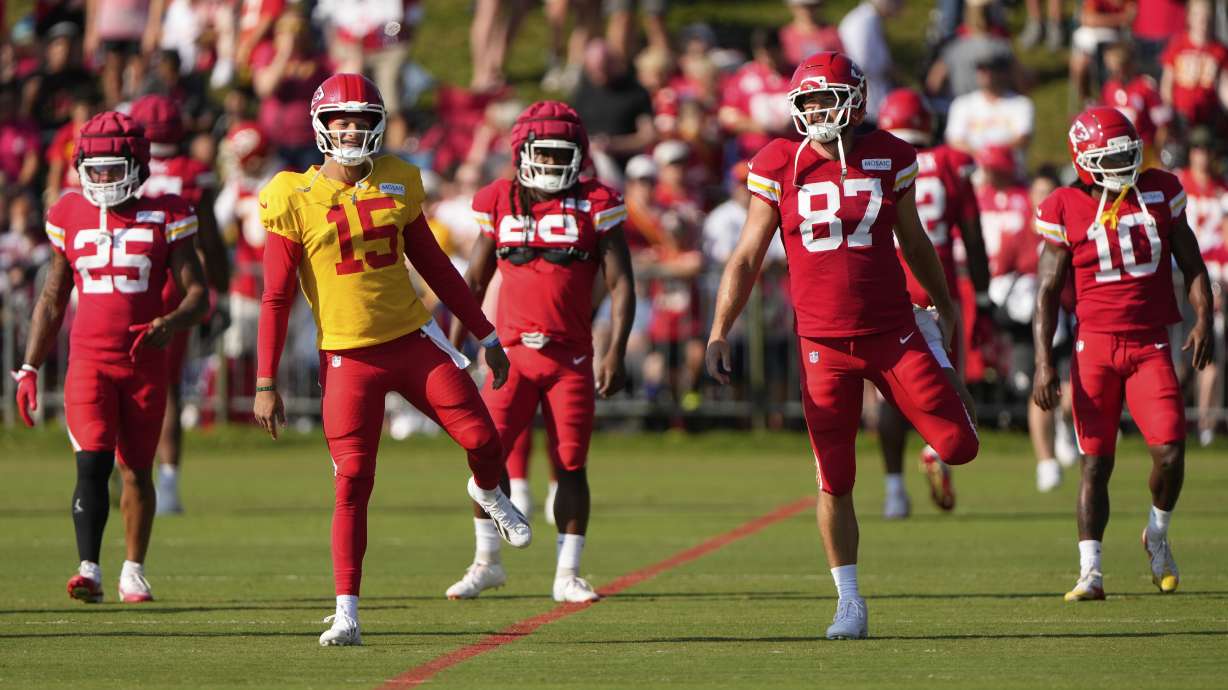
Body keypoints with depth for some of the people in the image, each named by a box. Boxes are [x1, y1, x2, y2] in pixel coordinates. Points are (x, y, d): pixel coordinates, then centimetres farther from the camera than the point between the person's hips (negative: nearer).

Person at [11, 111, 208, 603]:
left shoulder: (164, 217, -3)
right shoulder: (70, 218, 4)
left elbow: (196, 294, -3)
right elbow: (53, 299, 14)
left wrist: (171, 323, -25)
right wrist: (29, 368, 11)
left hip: (144, 361, 0)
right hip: (89, 359, 0)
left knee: (137, 469, 9)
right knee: (92, 464, -16)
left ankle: (134, 572, 24)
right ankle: (89, 571, -22)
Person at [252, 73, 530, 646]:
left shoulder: (397, 183, 5)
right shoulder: (295, 200, -6)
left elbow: (434, 266, 15)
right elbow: (276, 298, -5)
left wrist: (486, 335, 16)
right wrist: (266, 382, -8)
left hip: (414, 340, 3)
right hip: (348, 357, -3)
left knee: (482, 439, -6)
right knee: (352, 480, -6)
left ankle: (488, 493, 32)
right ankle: (347, 613, 2)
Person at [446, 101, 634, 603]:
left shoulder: (595, 207, 0)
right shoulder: (500, 204, 5)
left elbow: (620, 284, -2)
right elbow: (473, 283, 12)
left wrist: (616, 353, -10)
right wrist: (453, 350, 9)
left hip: (570, 356, -1)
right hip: (514, 351, 1)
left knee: (571, 464, 0)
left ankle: (567, 574, 9)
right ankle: (486, 562, 10)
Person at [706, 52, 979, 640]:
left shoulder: (888, 159, 0)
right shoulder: (780, 167, -2)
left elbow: (913, 242, 15)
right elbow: (747, 258, 3)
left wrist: (945, 306, 26)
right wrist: (718, 332, -4)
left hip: (891, 332, 0)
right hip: (823, 343, 0)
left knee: (959, 447, -8)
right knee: (835, 481, 0)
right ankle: (850, 601, 14)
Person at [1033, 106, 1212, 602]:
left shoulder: (1159, 193, 4)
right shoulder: (1066, 210, -1)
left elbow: (1191, 263, 11)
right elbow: (1048, 292, 2)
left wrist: (1203, 319, -4)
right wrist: (1044, 363, -6)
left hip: (1150, 344, 1)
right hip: (1095, 343, -1)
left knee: (1170, 452, -11)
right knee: (1096, 463, -2)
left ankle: (1158, 535, 18)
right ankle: (1090, 573, 1)